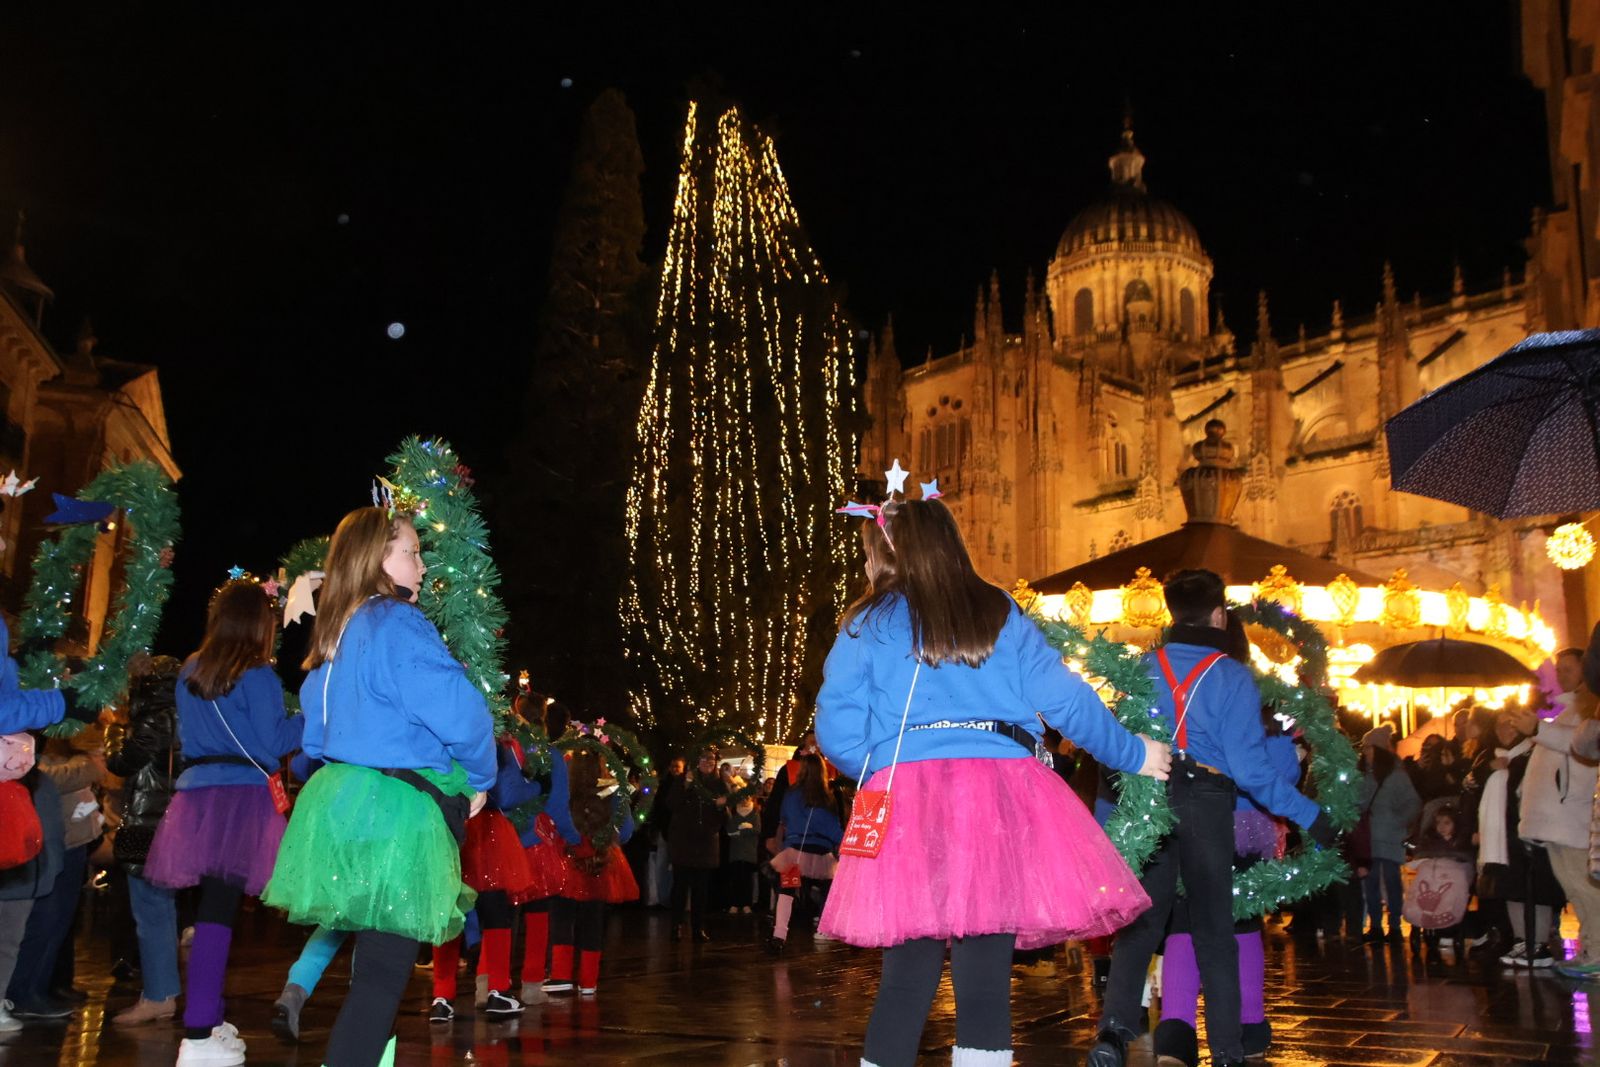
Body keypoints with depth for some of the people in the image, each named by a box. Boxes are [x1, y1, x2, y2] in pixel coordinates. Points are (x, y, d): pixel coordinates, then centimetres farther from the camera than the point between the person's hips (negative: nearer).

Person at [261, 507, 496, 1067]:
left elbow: (317, 730, 22)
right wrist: (478, 779, -5)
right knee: (384, 969, -4)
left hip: (340, 802, 9)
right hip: (394, 813, -9)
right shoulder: (397, 623, -15)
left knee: (376, 958, 21)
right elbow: (460, 712, -21)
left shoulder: (333, 632, 12)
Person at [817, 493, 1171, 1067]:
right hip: (1003, 794, 1)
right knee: (986, 978, 4)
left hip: (908, 798, -1)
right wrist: (1133, 754, 23)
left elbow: (838, 731, 3)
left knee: (907, 976, 6)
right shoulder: (1002, 614, 13)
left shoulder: (868, 624, 8)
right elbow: (1065, 700, 9)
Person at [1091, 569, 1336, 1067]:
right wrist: (1309, 815, -5)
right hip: (1208, 806, -2)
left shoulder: (1143, 669, 3)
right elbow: (1249, 767, -12)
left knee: (1139, 924, 8)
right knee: (1214, 931, 10)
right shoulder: (1233, 677, -7)